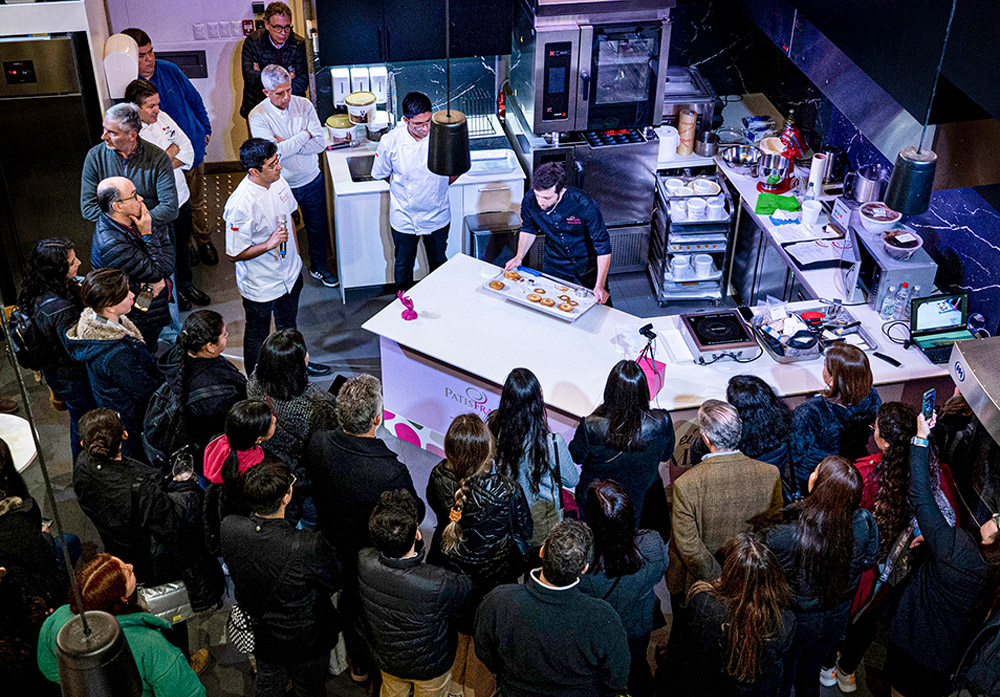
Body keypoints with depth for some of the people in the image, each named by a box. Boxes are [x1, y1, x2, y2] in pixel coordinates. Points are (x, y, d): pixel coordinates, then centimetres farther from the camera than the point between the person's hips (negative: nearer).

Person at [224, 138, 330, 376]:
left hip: (289, 273, 7)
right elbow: (234, 254, -24)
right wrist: (269, 245, -34)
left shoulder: (279, 183, -9)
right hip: (260, 286, -7)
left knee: (288, 324, 30)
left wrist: (296, 254, 17)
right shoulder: (240, 204, -33)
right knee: (257, 335, 17)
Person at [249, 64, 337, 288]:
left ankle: (319, 267, 42)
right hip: (281, 186, -3)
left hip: (312, 180, 3)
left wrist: (286, 145, -22)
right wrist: (305, 135, -19)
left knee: (317, 227, 20)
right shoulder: (258, 116, -18)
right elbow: (273, 152, -28)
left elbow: (321, 143, -13)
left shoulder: (304, 105, -9)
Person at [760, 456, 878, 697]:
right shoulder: (864, 523, -25)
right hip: (836, 618, 4)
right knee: (810, 676, 31)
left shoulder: (783, 537, -39)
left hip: (793, 621, -4)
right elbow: (869, 560, -3)